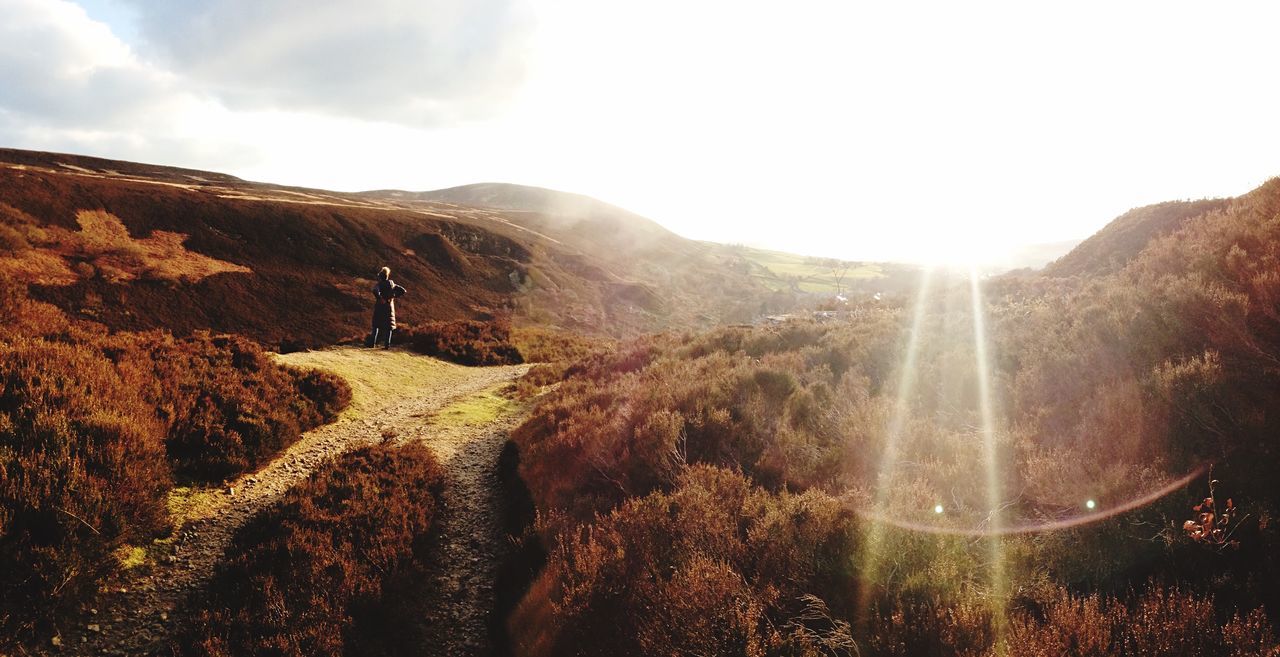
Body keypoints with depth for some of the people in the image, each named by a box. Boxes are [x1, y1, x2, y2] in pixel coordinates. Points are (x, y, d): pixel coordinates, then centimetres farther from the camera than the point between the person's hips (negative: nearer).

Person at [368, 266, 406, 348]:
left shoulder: (378, 284, -7)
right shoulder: (392, 284, 4)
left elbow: (375, 291, -29)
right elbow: (403, 291, 2)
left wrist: (380, 298, -19)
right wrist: (395, 296, 5)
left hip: (379, 306, -2)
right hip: (390, 307, 2)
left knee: (376, 325, 11)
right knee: (389, 326, 7)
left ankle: (372, 342, 10)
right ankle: (387, 344, 1)